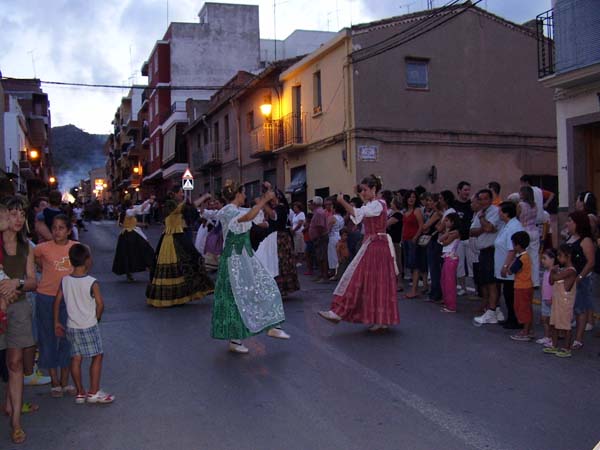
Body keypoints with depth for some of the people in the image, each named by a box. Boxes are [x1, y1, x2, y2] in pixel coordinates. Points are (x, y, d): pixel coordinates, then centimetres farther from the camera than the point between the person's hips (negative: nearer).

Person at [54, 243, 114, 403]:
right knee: (97, 356, 7)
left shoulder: (65, 281, -1)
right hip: (89, 326, -5)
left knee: (76, 358, 11)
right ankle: (93, 392, 9)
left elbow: (57, 301, 3)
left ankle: (80, 393, 19)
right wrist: (96, 319, 3)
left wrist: (57, 322, 12)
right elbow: (100, 304, -16)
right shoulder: (92, 282, -15)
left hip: (71, 327, 5)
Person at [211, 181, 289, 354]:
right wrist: (265, 200, -28)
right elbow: (248, 217, -35)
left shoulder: (241, 210, 11)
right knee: (236, 297, -2)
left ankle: (272, 327, 14)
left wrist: (265, 200, 6)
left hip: (247, 258, 9)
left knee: (266, 286, 6)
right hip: (234, 260, -9)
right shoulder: (227, 211, -16)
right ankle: (234, 340, 9)